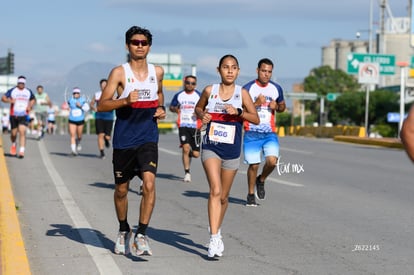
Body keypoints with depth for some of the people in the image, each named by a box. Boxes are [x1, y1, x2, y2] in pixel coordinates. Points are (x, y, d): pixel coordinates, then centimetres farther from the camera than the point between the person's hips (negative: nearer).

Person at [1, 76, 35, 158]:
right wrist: (10, 100, -22)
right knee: (14, 133, 7)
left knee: (22, 132, -16)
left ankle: (22, 151, -18)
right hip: (14, 115, 0)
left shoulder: (29, 92, 8)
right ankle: (13, 145, 39)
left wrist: (30, 106, 4)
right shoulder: (12, 91, 1)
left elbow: (33, 99, 23)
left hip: (24, 115, 0)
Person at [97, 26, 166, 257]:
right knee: (121, 189, 11)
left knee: (149, 183, -18)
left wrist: (161, 108, 8)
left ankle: (142, 235, -10)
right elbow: (102, 105, -9)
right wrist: (125, 101, -25)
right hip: (124, 140, -1)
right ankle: (124, 231, 34)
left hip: (148, 138, 1)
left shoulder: (157, 72, 6)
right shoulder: (119, 72, -5)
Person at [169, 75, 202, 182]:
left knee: (196, 154, 1)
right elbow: (171, 107, 18)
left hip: (195, 127, 0)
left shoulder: (199, 96, 3)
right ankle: (187, 173, -5)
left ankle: (189, 154, 39)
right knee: (186, 148, -16)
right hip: (183, 126, 0)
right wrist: (175, 109, -5)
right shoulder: (179, 95, 7)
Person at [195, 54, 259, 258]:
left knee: (223, 196, 12)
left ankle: (217, 231, 36)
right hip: (210, 148, -1)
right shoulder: (210, 91, 1)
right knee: (215, 190, -19)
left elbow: (256, 119, -2)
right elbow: (198, 108, 18)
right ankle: (214, 238, -23)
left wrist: (238, 112, -18)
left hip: (232, 150, 1)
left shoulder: (242, 93, 0)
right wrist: (202, 115, -4)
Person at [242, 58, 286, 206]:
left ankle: (261, 180, 14)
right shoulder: (248, 88, -4)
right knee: (253, 165, 1)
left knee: (272, 161, -17)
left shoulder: (276, 88, 8)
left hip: (270, 133, 2)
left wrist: (277, 106, -2)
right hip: (251, 133, -2)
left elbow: (282, 106, 21)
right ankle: (251, 194, 22)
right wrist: (256, 103, -18)